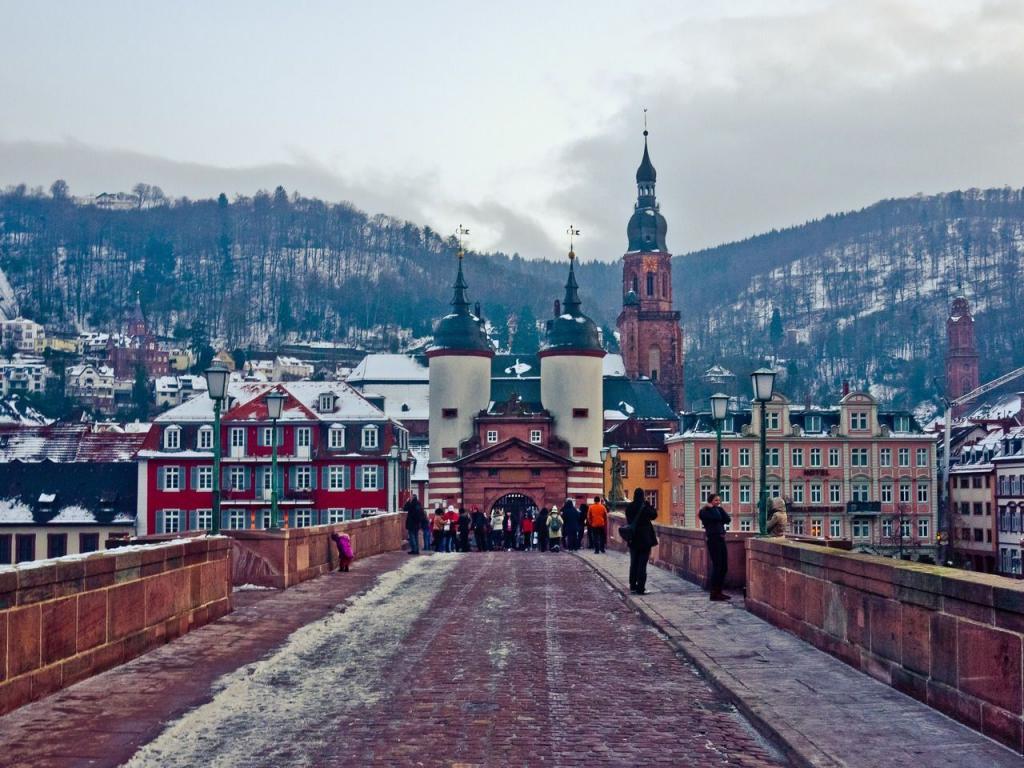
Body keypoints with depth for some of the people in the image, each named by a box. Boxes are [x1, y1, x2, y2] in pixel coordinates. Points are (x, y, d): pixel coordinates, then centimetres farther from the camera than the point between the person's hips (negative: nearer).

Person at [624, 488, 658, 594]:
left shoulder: (629, 507, -3)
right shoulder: (645, 507, -17)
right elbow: (654, 515, -2)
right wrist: (647, 503, -1)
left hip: (633, 539, 5)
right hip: (645, 539, -5)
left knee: (633, 563, 16)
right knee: (642, 564, 0)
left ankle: (632, 585, 23)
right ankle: (640, 588, -1)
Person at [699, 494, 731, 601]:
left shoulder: (718, 510, 18)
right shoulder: (704, 512, -5)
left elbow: (728, 519, 4)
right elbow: (717, 518, -20)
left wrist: (720, 508, 2)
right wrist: (712, 507, -8)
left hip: (721, 539, 8)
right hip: (713, 539, -8)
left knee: (724, 567, 7)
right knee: (717, 566, -10)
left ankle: (719, 591, 15)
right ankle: (714, 593, -6)